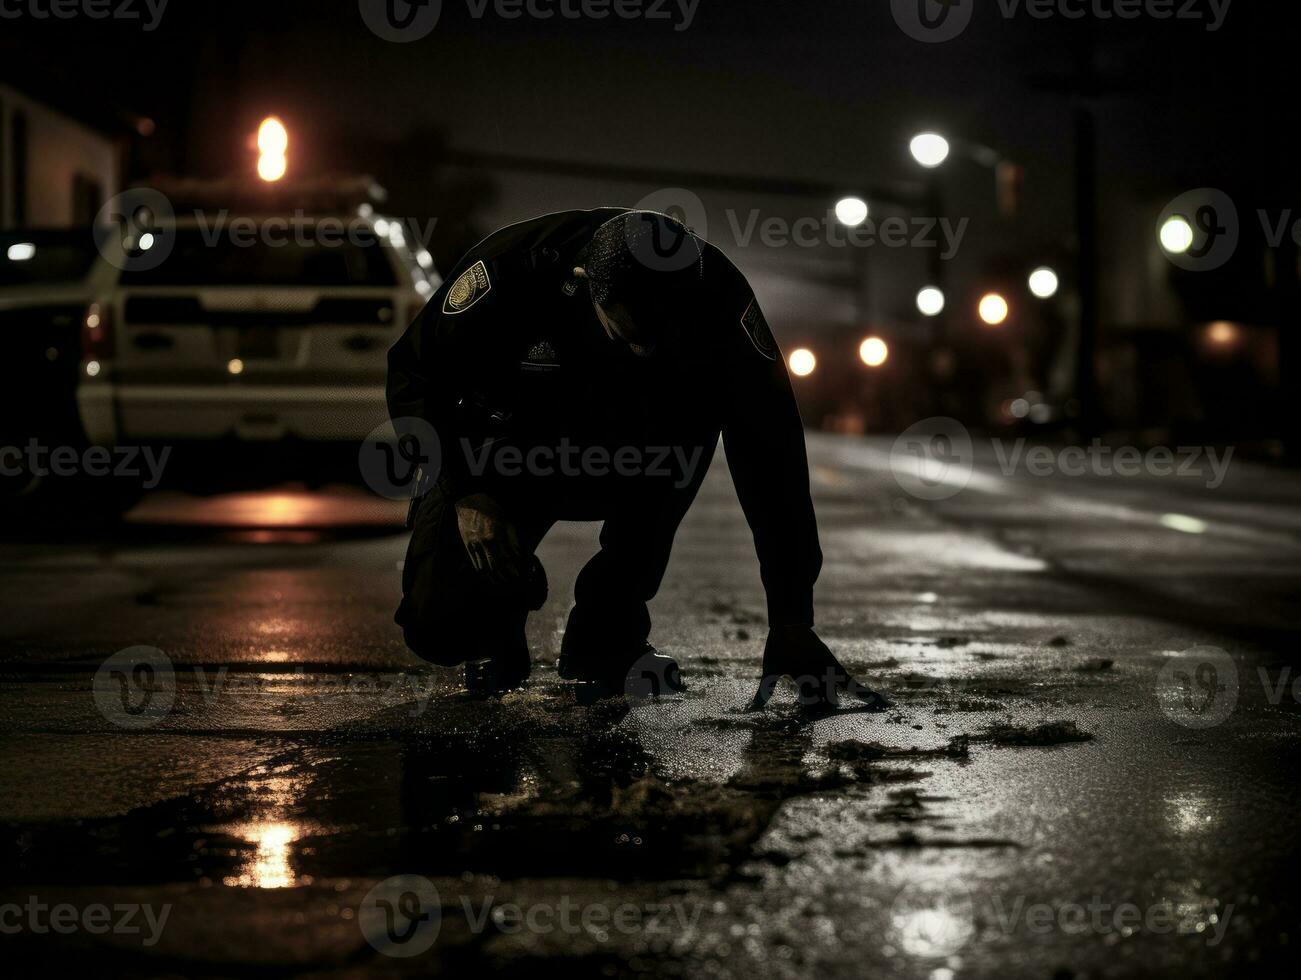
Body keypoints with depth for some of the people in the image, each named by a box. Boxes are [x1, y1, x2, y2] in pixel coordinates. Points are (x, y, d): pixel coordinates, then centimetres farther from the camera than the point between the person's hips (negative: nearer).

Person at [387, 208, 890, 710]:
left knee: (698, 401, -31)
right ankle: (496, 630, 15)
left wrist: (792, 622, -32)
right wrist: (467, 493, -28)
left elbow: (770, 453, -28)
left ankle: (605, 632, -15)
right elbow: (416, 368, -15)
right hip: (505, 455, -2)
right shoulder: (509, 269, -32)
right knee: (439, 620, -26)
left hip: (619, 468, 2)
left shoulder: (715, 293, -28)